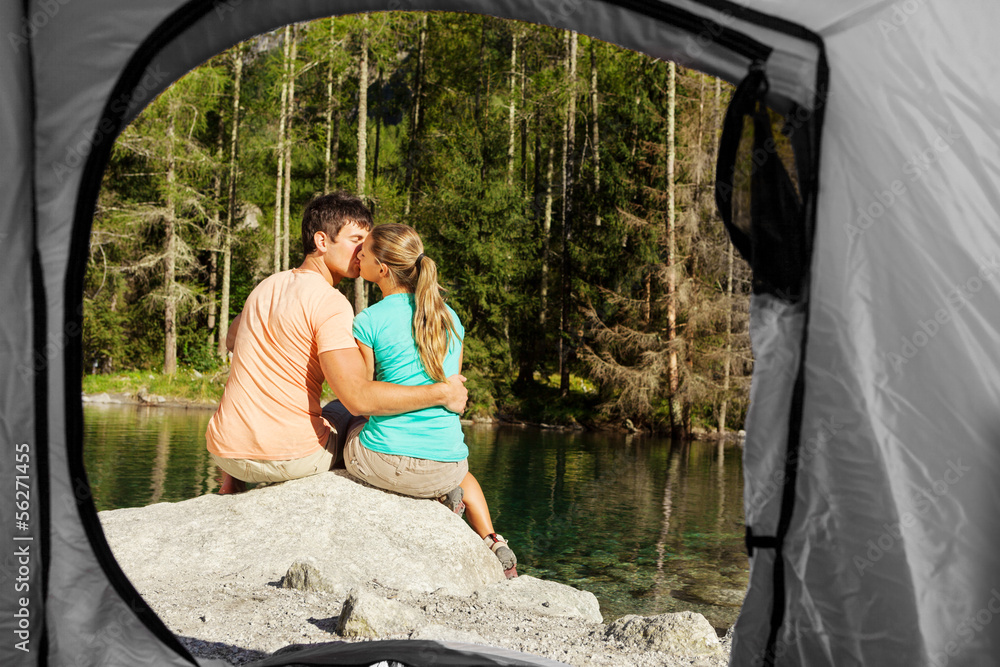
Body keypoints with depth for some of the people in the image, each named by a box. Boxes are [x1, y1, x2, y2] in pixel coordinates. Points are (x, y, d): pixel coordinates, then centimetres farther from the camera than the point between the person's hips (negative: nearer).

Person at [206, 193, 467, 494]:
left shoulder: (266, 286, 7)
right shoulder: (330, 303, -16)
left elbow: (232, 340, 28)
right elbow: (358, 397, -26)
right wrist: (442, 393, -19)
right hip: (291, 457, -6)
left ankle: (232, 482, 35)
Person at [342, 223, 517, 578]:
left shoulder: (369, 322, -10)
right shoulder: (450, 316, 6)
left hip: (385, 462, -4)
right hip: (446, 466, 5)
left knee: (347, 423, 32)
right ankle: (492, 543, 18)